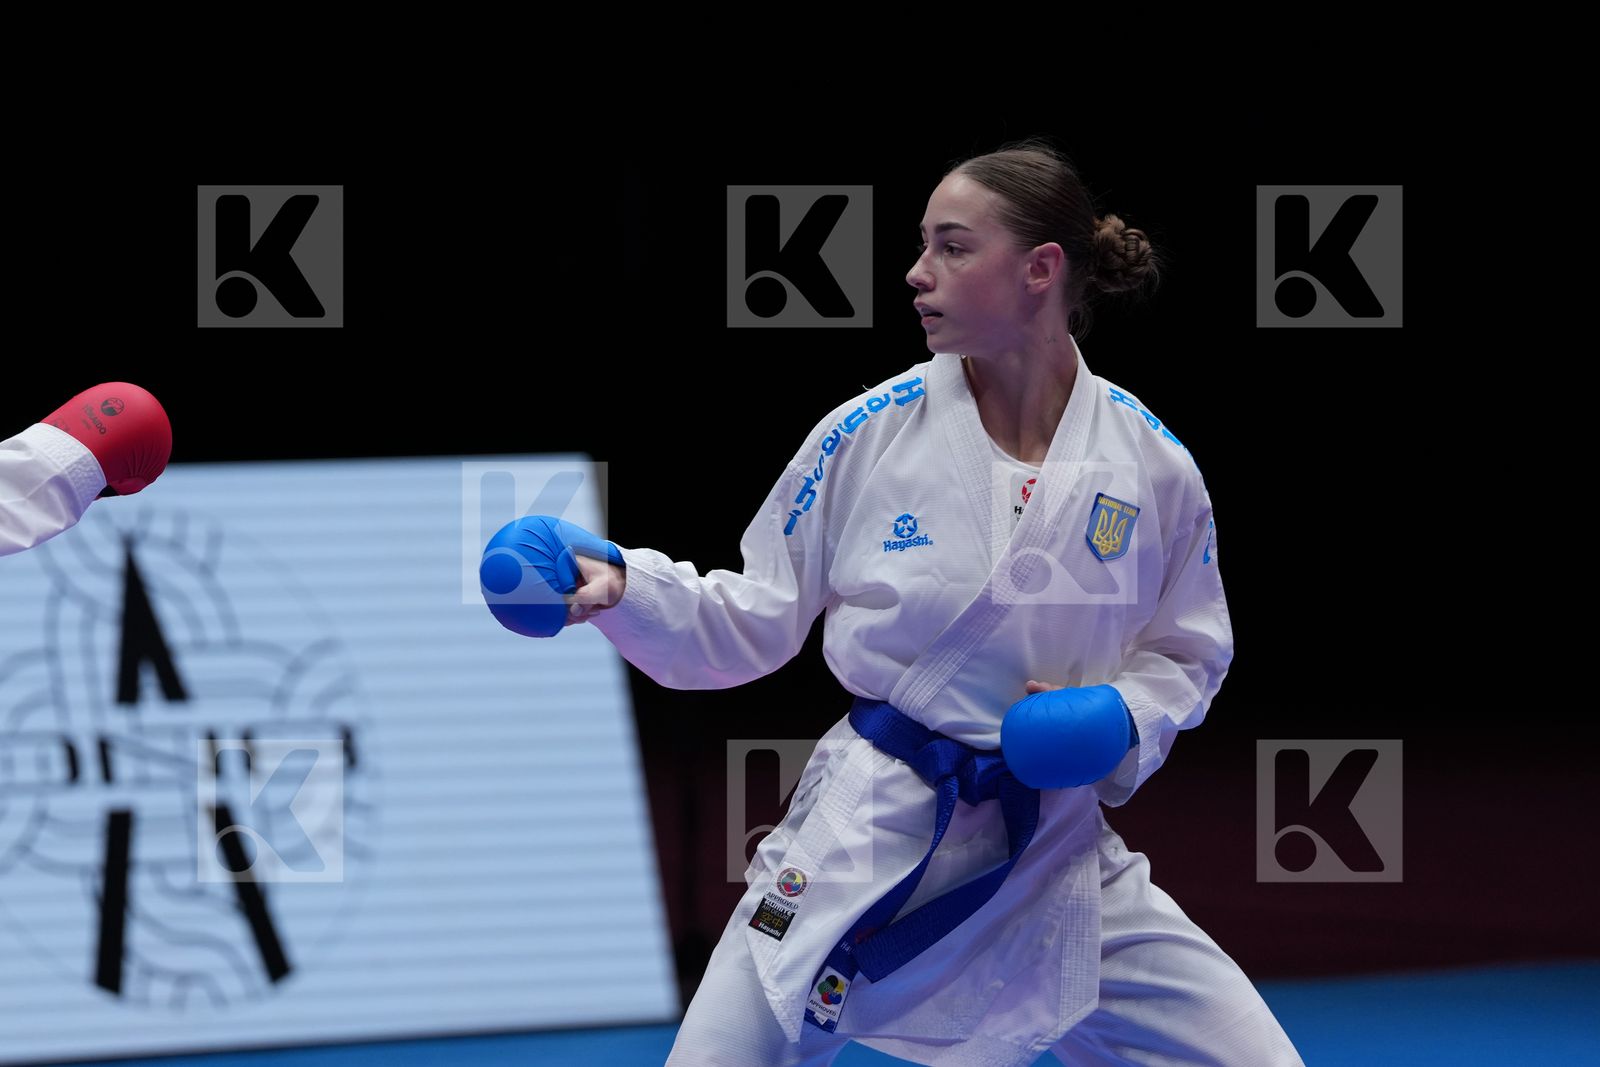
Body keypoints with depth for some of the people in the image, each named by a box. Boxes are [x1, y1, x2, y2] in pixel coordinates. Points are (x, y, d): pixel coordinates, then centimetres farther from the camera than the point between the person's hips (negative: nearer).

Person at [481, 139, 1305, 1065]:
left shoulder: (1151, 464, -4)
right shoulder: (869, 434, -6)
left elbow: (1190, 656, 9)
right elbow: (756, 623, 2)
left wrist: (1123, 719, -11)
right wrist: (620, 589, -13)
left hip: (1053, 849, 1)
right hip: (864, 840, -1)